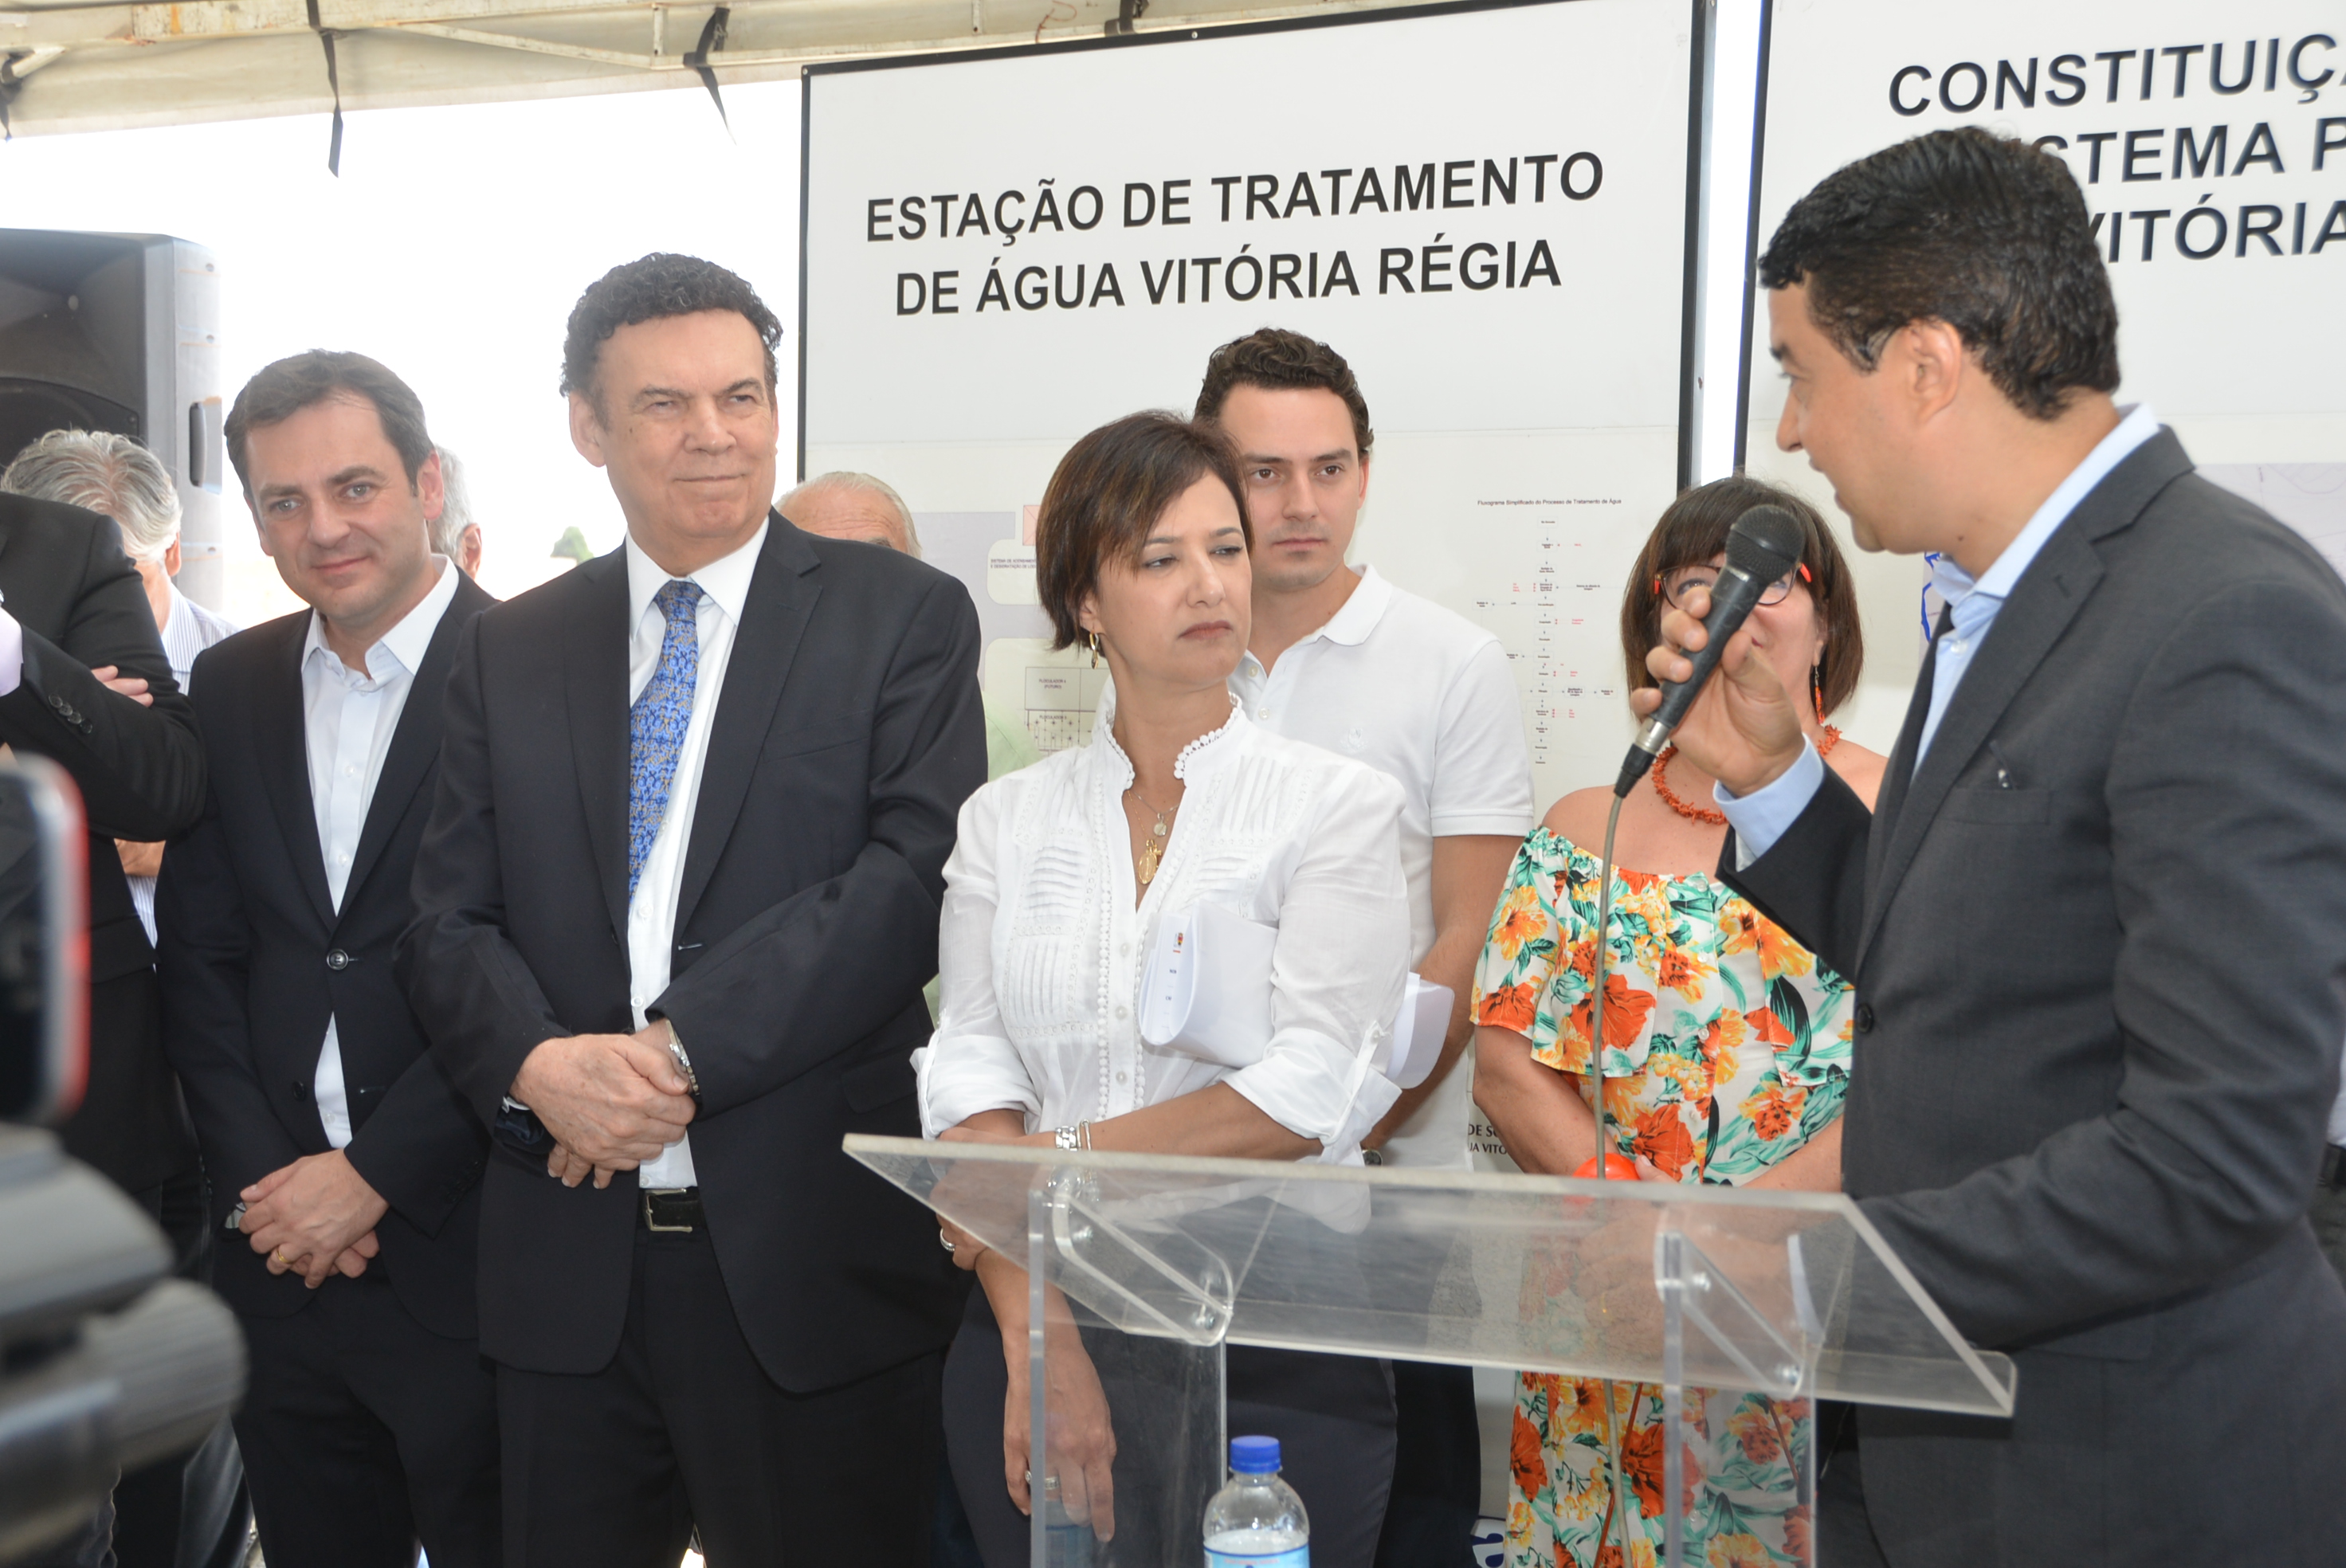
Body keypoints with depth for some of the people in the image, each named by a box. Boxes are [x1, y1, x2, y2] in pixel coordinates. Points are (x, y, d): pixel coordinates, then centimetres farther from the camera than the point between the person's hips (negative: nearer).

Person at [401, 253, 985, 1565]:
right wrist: (538, 1065, -13)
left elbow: (918, 876, -12)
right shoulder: (512, 649, 11)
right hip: (567, 1263, 3)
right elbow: (451, 917, 8)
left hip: (814, 1253, -3)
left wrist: (683, 1048, -17)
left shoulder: (904, 617, 0)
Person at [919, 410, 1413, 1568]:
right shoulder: (1006, 821, 6)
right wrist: (1039, 1346, -16)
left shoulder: (1341, 806, -2)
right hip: (1034, 1327, 2)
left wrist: (1054, 1161, -11)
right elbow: (970, 1082, -4)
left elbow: (1313, 1094, -12)